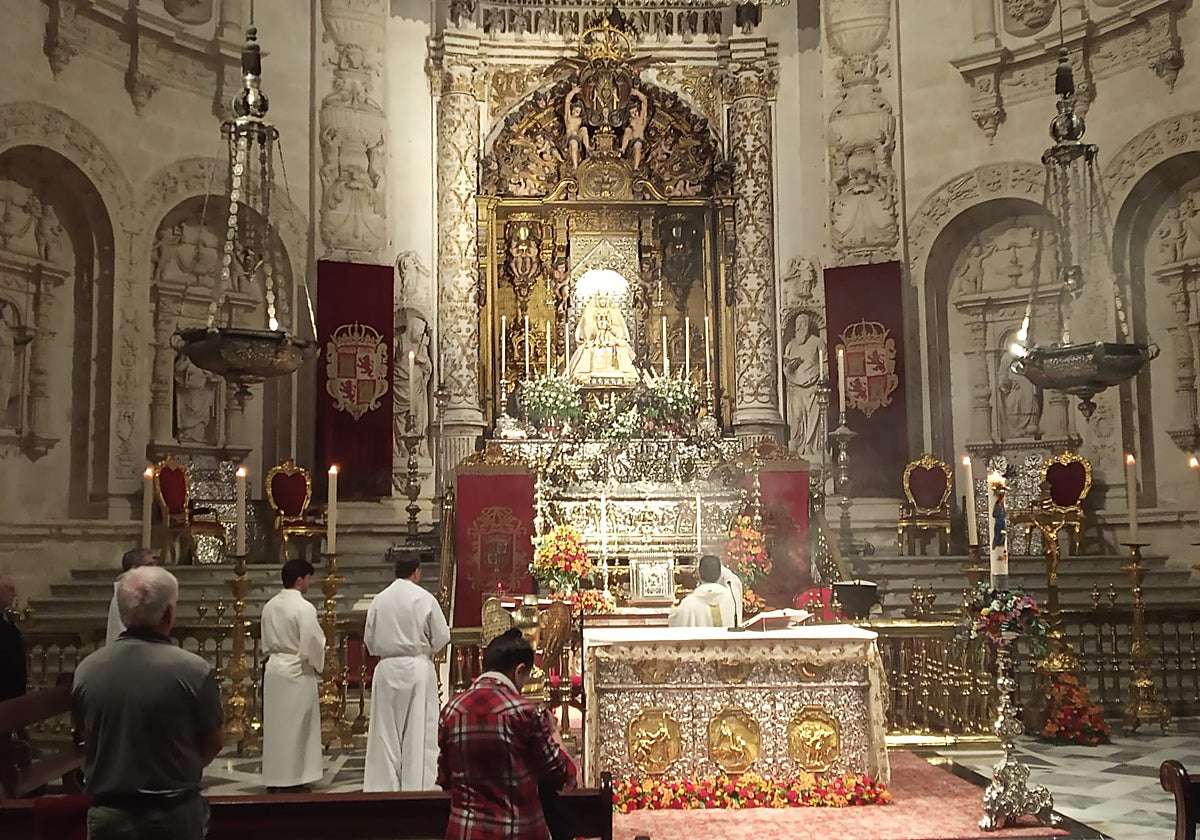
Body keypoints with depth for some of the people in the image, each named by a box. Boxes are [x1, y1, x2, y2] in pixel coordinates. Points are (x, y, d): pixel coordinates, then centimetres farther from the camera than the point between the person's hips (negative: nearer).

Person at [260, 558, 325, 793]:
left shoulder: (270, 606, 5)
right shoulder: (304, 608, -17)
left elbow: (266, 642, 13)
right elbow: (313, 644, -17)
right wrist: (318, 665, 0)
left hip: (273, 670, 7)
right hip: (297, 672, -7)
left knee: (276, 725, 14)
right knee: (297, 727, 3)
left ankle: (274, 778, 21)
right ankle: (293, 781, 7)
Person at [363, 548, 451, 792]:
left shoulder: (379, 600, 0)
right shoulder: (424, 598, -9)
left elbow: (369, 639, 7)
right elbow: (442, 637, -6)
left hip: (386, 669, 3)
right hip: (417, 669, -3)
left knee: (386, 730, 10)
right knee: (418, 730, 5)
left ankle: (384, 785, 14)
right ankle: (416, 784, 7)